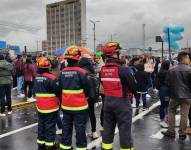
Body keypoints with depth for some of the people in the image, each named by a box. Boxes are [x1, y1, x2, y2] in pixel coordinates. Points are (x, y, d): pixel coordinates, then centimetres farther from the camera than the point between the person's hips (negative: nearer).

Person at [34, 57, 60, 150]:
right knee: (50, 126, 4)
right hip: (51, 107, -7)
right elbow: (58, 91, -16)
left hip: (40, 107, 7)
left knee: (41, 125, 17)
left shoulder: (36, 78, 4)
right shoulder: (51, 78, -20)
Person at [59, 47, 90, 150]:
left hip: (66, 105, 5)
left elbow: (60, 87, 7)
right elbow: (87, 88, -10)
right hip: (79, 106, -5)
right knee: (80, 128, 7)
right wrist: (86, 97, 10)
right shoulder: (81, 72, -18)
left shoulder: (62, 72, -2)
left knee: (66, 126, 18)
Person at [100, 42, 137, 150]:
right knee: (125, 129, 5)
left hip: (107, 101, 7)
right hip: (121, 102, -6)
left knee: (108, 127, 18)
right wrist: (134, 92, 7)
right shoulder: (123, 70, -19)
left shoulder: (102, 70, 1)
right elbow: (133, 86, -14)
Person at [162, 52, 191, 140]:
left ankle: (171, 131, 18)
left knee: (171, 112, 16)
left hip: (174, 95, 2)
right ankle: (182, 133, 16)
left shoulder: (171, 71, -3)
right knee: (184, 114, 7)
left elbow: (168, 83, 3)